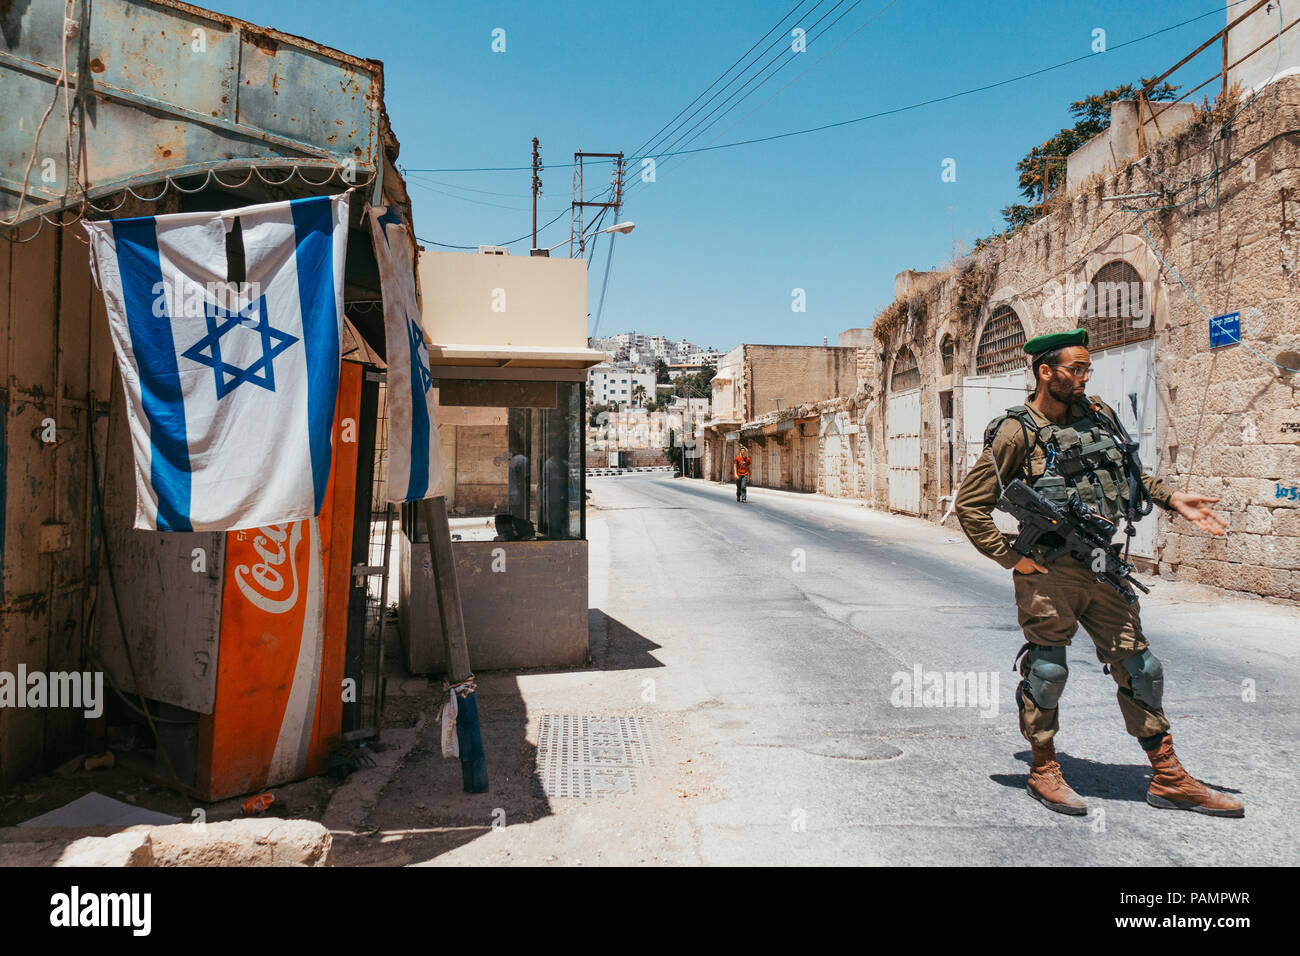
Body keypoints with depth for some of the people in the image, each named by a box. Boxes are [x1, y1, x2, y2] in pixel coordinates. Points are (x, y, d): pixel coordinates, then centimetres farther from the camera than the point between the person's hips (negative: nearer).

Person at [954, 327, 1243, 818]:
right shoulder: (1017, 432, -11)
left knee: (1139, 668, 11)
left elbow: (1128, 470, 26)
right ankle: (1044, 773, 23)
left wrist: (1171, 497, 11)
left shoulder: (1097, 414, 9)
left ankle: (1169, 779, 25)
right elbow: (970, 503, -11)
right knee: (1047, 671, 5)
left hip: (1105, 571, 7)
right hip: (1050, 572, -6)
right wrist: (1011, 559, -12)